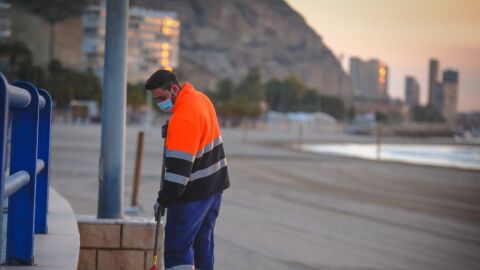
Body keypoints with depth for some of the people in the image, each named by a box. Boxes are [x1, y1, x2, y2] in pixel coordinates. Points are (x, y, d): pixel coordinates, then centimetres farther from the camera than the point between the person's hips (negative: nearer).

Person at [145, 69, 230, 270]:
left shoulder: (182, 118, -24)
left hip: (194, 193, -10)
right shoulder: (200, 98, 6)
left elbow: (179, 166, -26)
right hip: (215, 185, 10)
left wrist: (164, 199, -21)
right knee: (203, 241, 17)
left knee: (177, 246, -7)